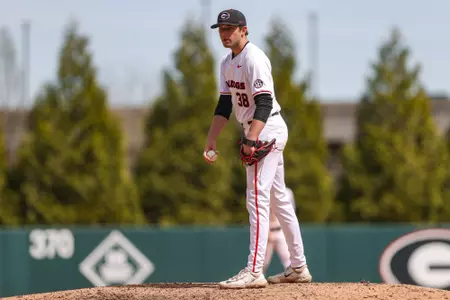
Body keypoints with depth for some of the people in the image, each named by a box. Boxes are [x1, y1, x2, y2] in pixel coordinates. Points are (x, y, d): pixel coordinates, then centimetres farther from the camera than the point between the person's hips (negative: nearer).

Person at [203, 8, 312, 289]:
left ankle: (254, 272, -18)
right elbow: (225, 105, 14)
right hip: (255, 132, 10)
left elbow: (264, 102, -25)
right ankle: (299, 267, 19)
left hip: (267, 129, -10)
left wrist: (251, 139, -36)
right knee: (279, 197, 13)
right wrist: (211, 140, 6)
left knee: (257, 198, -14)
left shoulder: (254, 58, -17)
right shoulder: (227, 63, 12)